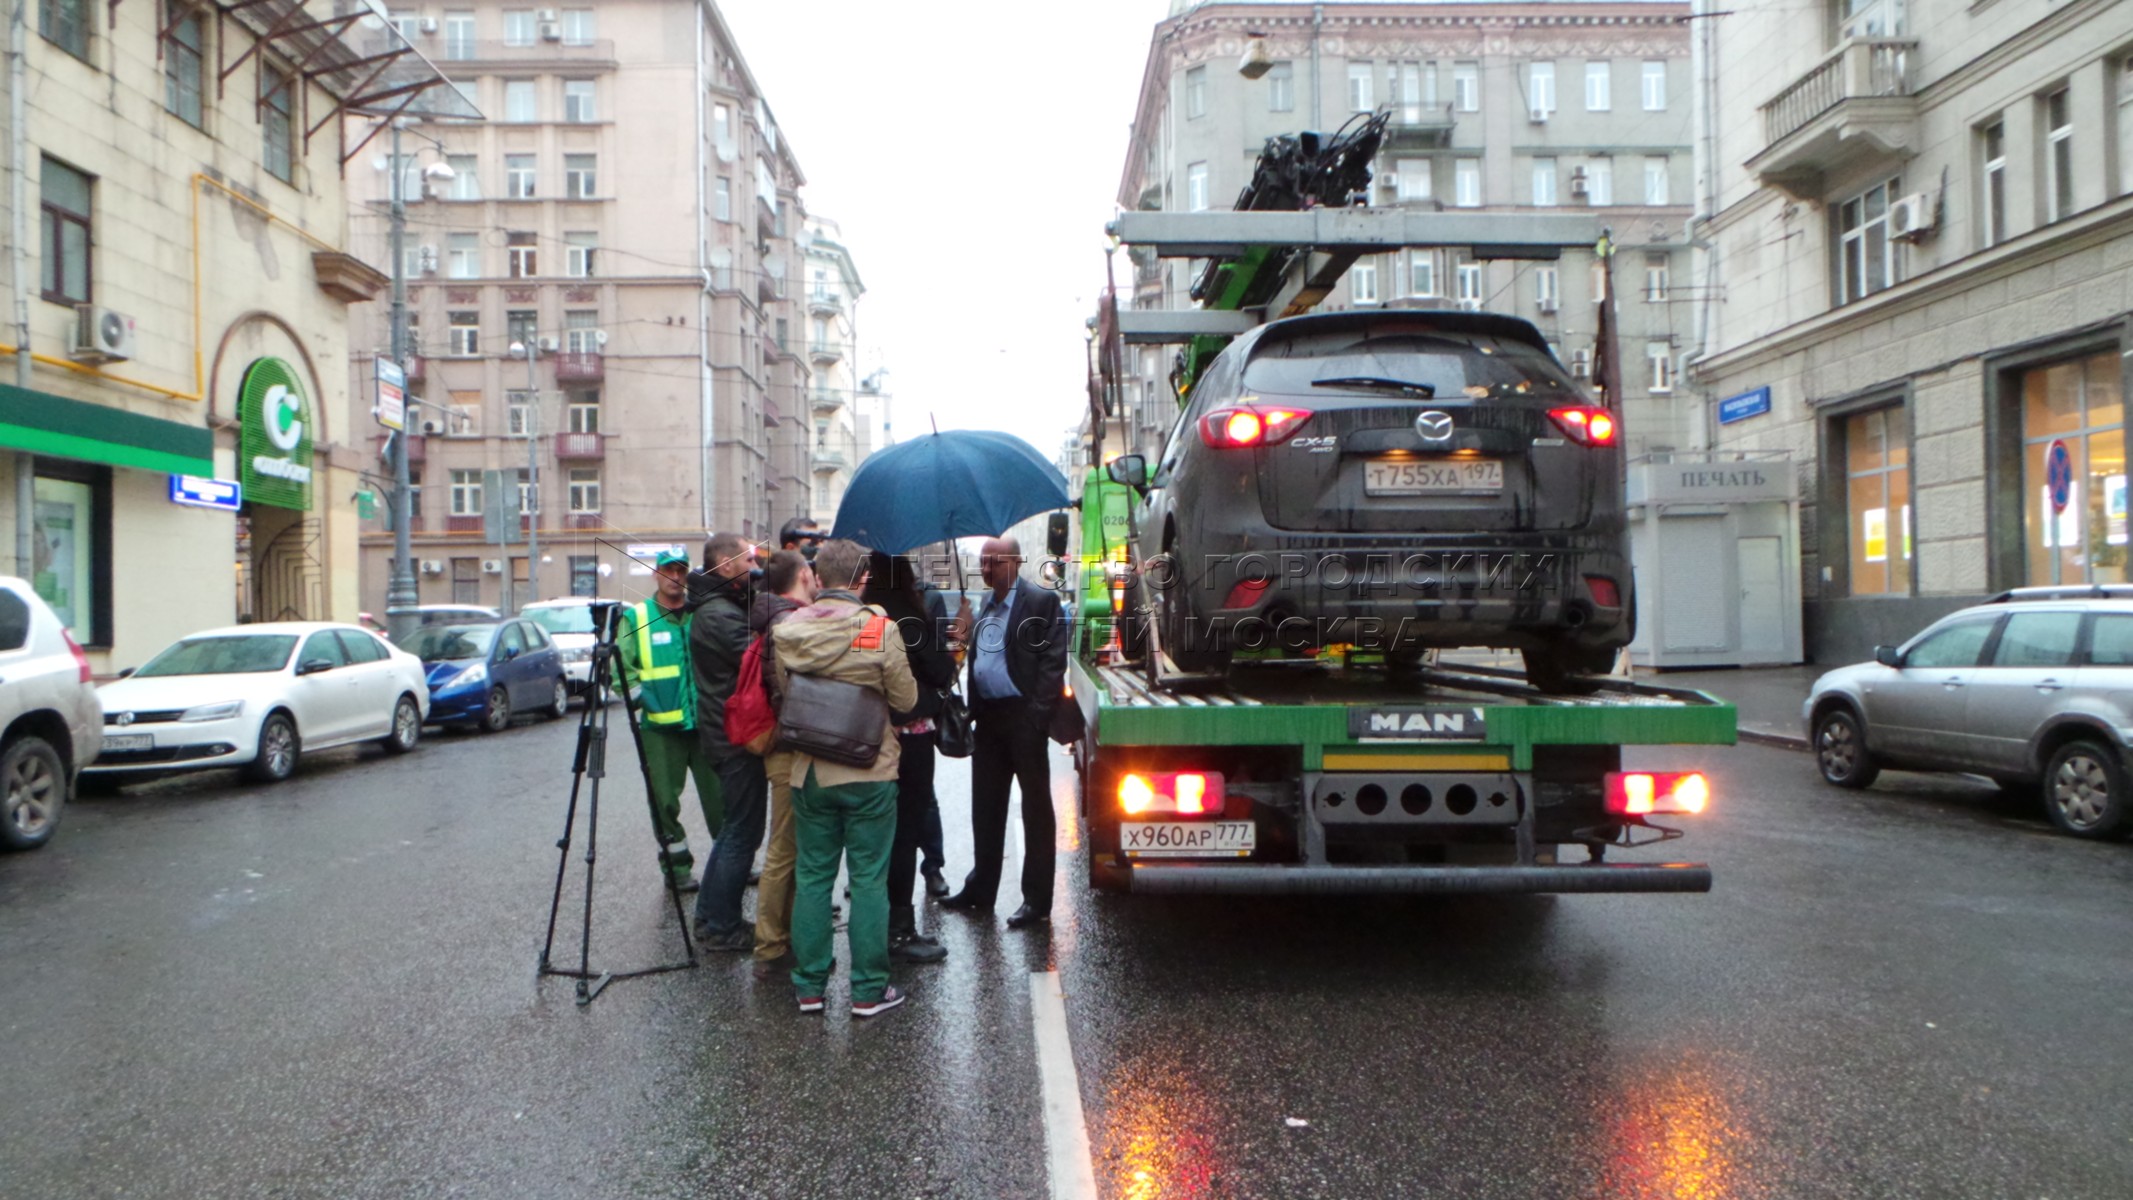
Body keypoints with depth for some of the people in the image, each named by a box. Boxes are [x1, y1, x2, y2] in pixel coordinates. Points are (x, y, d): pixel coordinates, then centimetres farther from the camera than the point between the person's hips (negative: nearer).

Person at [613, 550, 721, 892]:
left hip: (705, 723, 2)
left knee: (720, 796, 5)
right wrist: (643, 700, -12)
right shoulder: (635, 618, 3)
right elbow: (622, 668, 1)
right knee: (665, 800, 3)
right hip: (660, 726, -1)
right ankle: (676, 865, 17)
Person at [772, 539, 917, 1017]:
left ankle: (809, 986, 19)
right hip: (869, 773, -3)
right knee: (869, 879, 5)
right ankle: (869, 990, 11)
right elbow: (906, 699, -6)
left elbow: (783, 692, 7)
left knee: (812, 877, 12)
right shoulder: (880, 629, -14)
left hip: (809, 773, 3)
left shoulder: (787, 630, -3)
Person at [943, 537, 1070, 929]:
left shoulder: (1042, 601, -6)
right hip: (988, 716, 7)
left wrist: (1037, 714, -17)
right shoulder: (985, 606, 16)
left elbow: (1053, 661, -11)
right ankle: (981, 889, 27)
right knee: (986, 807, 15)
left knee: (1036, 808, 1)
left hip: (1023, 716, -7)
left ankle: (1037, 900, 7)